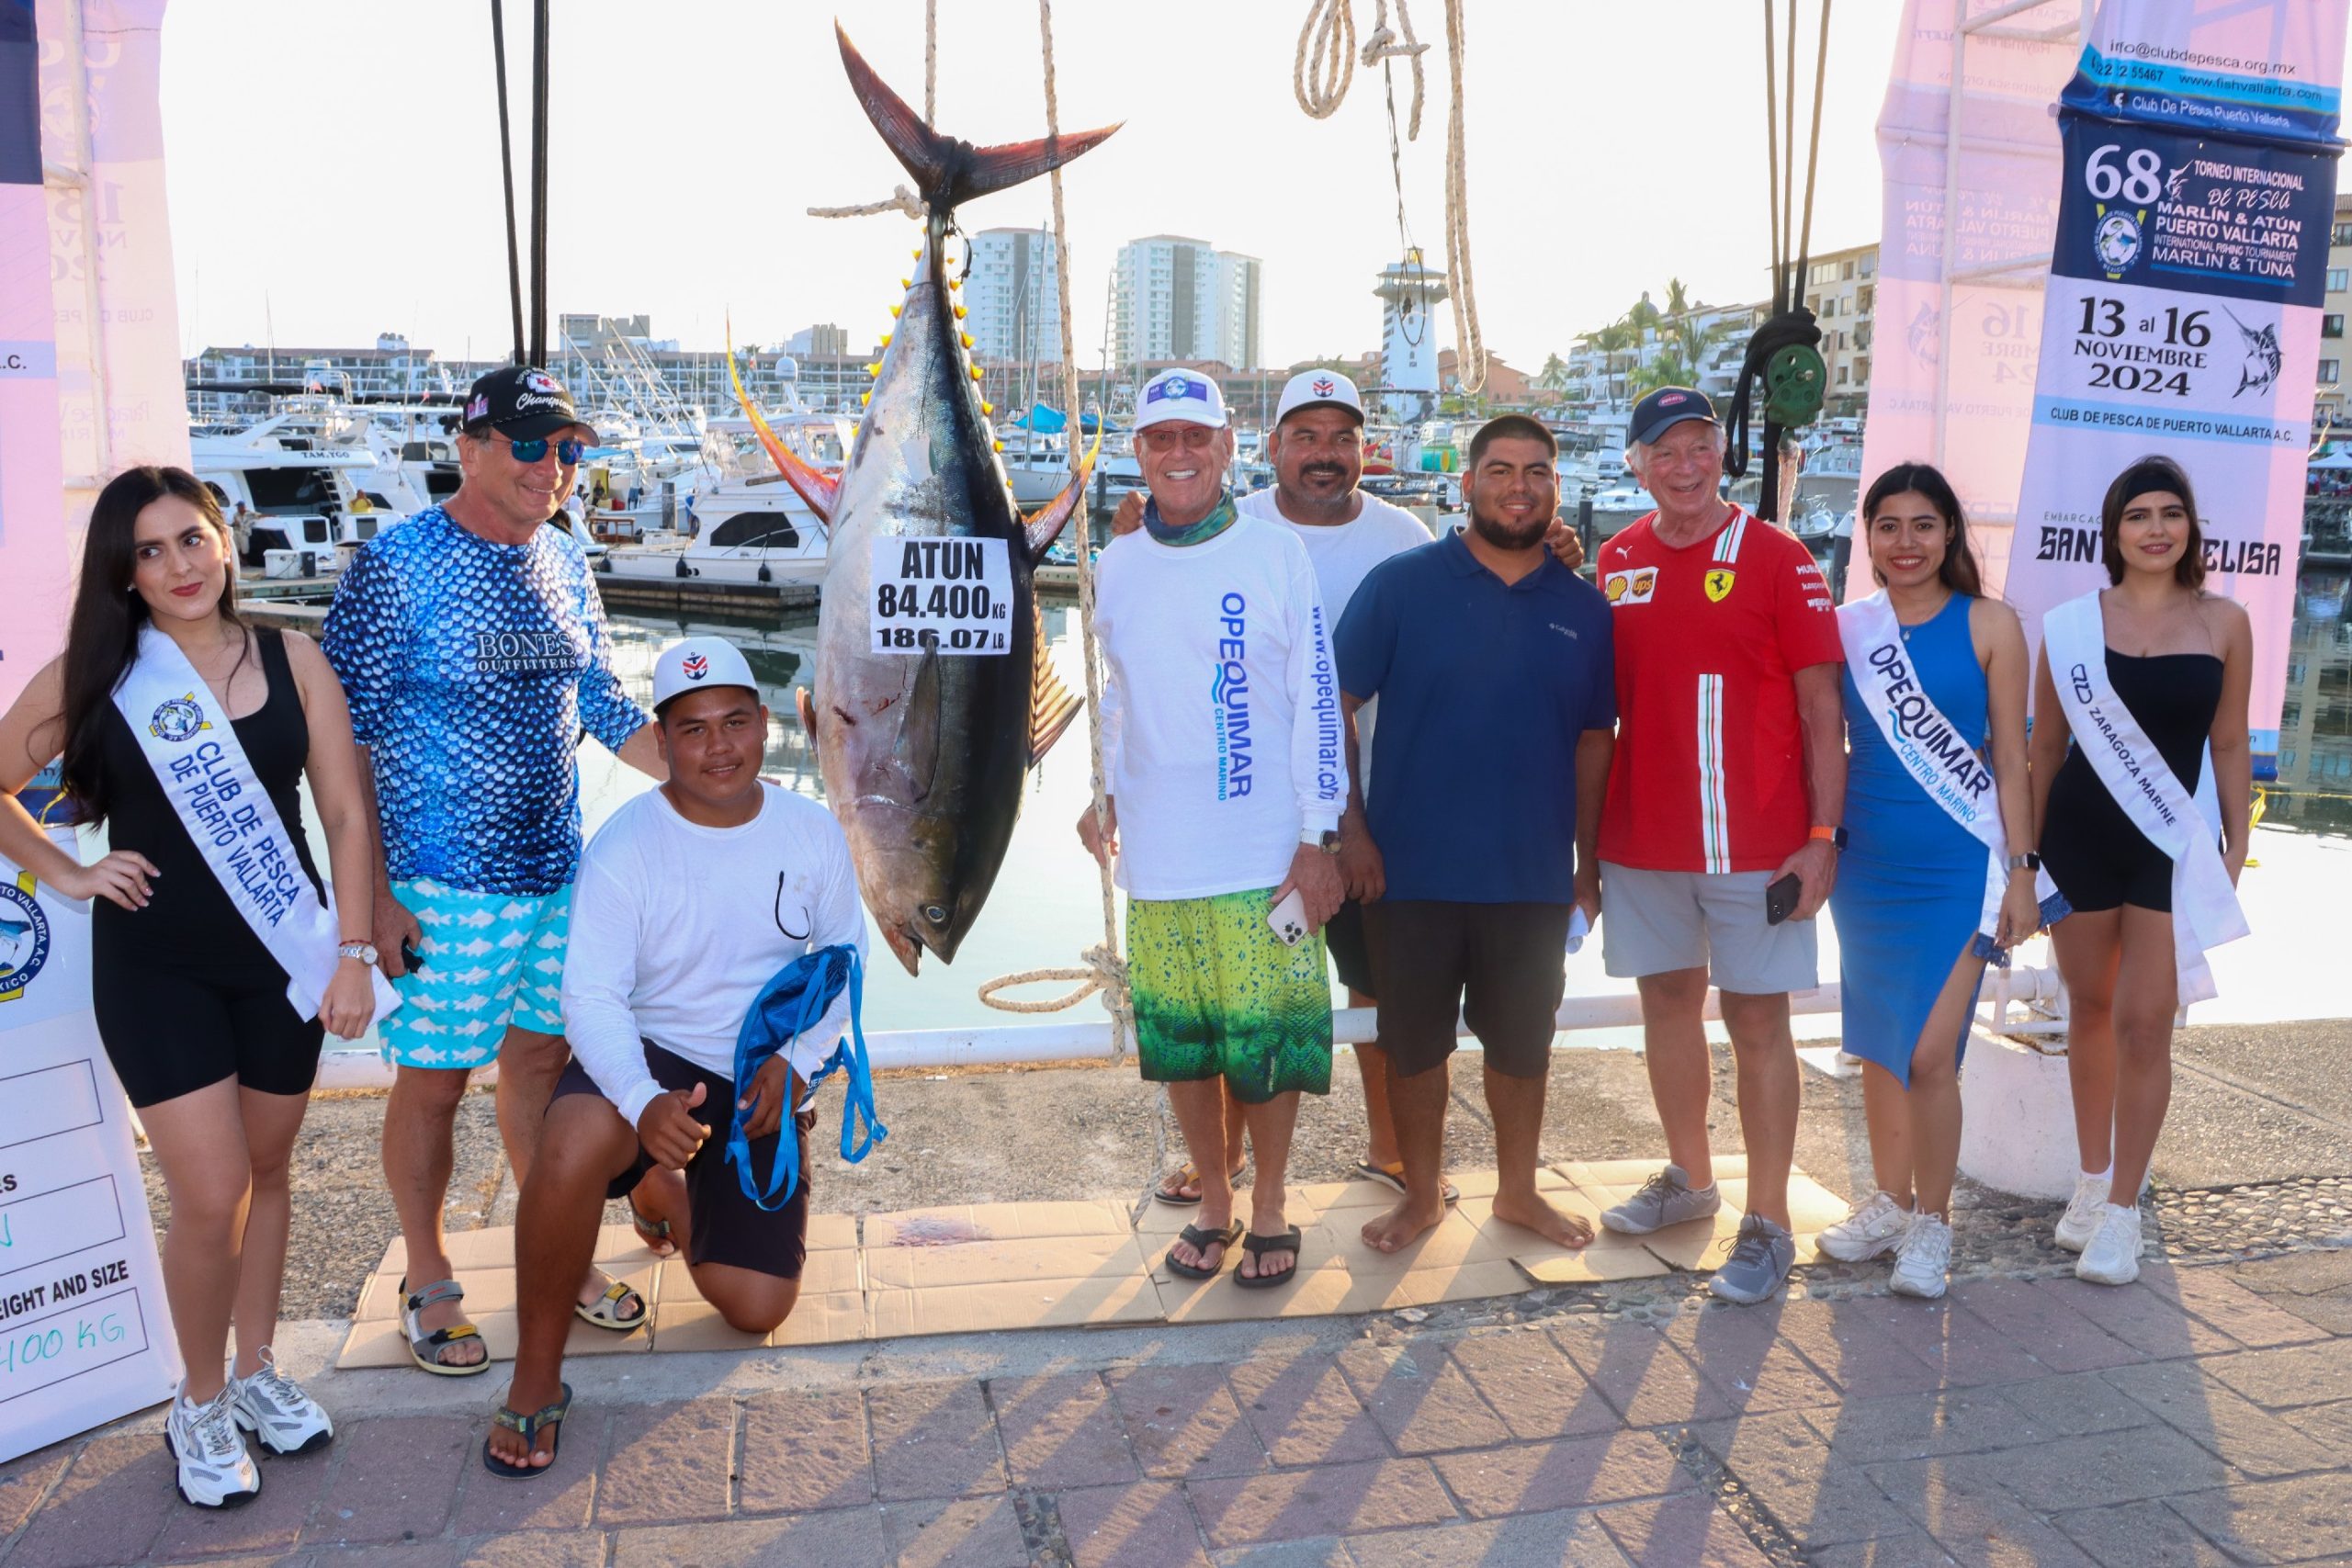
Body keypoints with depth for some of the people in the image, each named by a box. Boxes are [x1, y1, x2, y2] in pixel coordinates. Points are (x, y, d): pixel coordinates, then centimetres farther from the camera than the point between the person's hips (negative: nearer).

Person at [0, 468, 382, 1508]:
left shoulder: (291, 661, -1)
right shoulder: (90, 674, -4)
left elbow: (345, 813, -1)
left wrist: (353, 954, -6)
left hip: (281, 960, 2)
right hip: (156, 965, -2)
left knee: (265, 1169, 13)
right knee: (211, 1196, -6)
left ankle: (256, 1371, 33)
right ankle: (200, 1405, 18)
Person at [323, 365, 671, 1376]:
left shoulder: (564, 561, 7)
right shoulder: (396, 565, -12)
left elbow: (600, 704, 15)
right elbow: (344, 739, -11)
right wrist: (372, 894, -14)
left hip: (558, 873, 6)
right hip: (440, 884, -5)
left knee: (540, 1061, 16)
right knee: (432, 1082, 7)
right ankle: (428, 1285, 27)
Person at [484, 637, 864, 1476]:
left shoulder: (812, 833, -6)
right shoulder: (624, 846, -15)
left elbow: (844, 957, 5)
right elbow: (591, 995, -19)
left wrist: (795, 1062, -11)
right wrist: (645, 1103, -38)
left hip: (759, 1085, 3)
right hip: (646, 1057, -3)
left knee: (757, 1306, -2)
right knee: (571, 1146, -39)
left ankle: (681, 1197, 33)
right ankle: (536, 1380, -16)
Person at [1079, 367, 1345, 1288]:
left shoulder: (1276, 555, -2)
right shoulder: (1117, 566, 10)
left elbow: (1317, 701, -4)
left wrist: (1318, 839, -7)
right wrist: (1104, 796, 14)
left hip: (1265, 856, -3)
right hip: (1156, 860, 4)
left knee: (1267, 1035, 1)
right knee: (1176, 1039, 9)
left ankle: (1269, 1211, 22)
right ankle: (1213, 1207, 27)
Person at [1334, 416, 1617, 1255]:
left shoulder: (1583, 609, 4)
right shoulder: (1401, 583, -5)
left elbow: (1593, 741, 9)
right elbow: (1334, 705, -4)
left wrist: (1588, 863, 10)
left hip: (1535, 877, 2)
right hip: (1413, 870, -2)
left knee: (1523, 1040, 15)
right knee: (1414, 1040, 11)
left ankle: (1518, 1189, 36)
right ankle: (1422, 1192, 31)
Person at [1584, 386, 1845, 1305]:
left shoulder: (1777, 561, -5)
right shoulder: (1617, 562, 7)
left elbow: (1821, 710, -6)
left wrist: (1822, 836, -13)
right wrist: (1587, 825, 9)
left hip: (1754, 845, -4)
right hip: (1640, 838, 5)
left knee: (1756, 1021, 1)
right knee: (1667, 1000, 15)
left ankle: (1767, 1224, 11)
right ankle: (1689, 1178, 33)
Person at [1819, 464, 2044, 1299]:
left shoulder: (1990, 625, -3)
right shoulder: (1845, 627, 4)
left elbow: (2010, 758, -2)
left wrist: (2021, 871, -4)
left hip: (1959, 864, -3)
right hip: (1866, 862, 4)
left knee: (1928, 1054, -8)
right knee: (1878, 1047, 12)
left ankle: (1931, 1222, 10)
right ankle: (1889, 1201, 29)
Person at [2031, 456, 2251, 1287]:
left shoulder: (2223, 622, 2)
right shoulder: (2071, 625, 0)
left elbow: (2229, 744, 7)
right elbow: (2046, 744, 6)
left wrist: (2235, 845, 3)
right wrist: (2024, 849, 5)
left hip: (2172, 843, -1)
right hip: (2079, 835, 1)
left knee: (2145, 1022, -4)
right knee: (2090, 1008, 11)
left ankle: (2123, 1209, 8)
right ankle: (2093, 1178, 29)